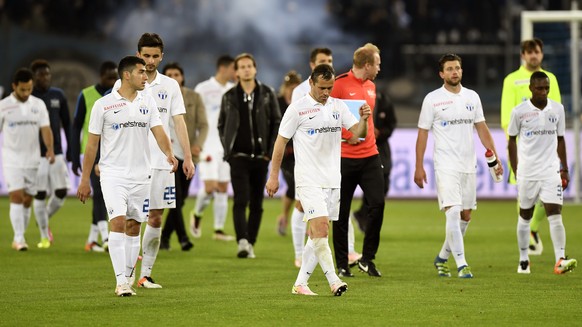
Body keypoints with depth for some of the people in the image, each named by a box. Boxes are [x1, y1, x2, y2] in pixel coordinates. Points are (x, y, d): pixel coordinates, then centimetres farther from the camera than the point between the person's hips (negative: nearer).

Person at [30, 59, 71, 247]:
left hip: (56, 153, 3)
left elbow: (66, 124, 14)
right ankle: (44, 235, 8)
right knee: (40, 194, -3)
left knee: (61, 192, -3)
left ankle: (45, 220, 24)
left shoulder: (59, 96, 8)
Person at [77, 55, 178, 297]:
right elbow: (92, 144, 0)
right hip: (113, 175, -4)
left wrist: (169, 154, -23)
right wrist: (85, 180, 0)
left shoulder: (148, 102, 7)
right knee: (118, 223, -17)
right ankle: (121, 282, -18)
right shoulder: (103, 105, -4)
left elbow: (158, 132, -1)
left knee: (134, 228, 7)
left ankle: (127, 280, 16)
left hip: (141, 175, 4)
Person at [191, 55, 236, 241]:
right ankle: (197, 215, 17)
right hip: (209, 146, -5)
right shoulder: (203, 89, -6)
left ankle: (219, 229, 8)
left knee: (223, 188, 4)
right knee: (210, 187, -11)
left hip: (228, 147, 5)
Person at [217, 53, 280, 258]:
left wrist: (270, 152, -2)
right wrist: (227, 150, 2)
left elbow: (277, 123, 5)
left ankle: (250, 243, 11)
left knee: (256, 203, 4)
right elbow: (221, 125, 12)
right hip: (239, 156, -1)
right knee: (241, 200, -14)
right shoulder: (229, 97, 5)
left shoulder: (267, 94, 4)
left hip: (261, 157, 1)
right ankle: (242, 242, -23)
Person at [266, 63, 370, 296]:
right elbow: (281, 141, 0)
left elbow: (359, 133, 4)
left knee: (317, 234, 6)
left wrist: (364, 119, -18)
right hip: (308, 179, -5)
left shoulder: (338, 106, 9)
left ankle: (300, 284, 12)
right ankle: (333, 281, -20)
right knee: (320, 227, -18)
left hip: (332, 180, 5)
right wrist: (274, 176, -1)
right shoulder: (297, 109, -5)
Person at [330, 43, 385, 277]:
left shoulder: (371, 86, 14)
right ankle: (342, 264, 11)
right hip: (344, 158, -6)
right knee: (341, 213, 2)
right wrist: (347, 135, -16)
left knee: (377, 203, -6)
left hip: (369, 155, 6)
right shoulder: (340, 84, -9)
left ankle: (367, 258, 7)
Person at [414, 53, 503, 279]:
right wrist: (419, 166, -5)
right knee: (453, 212, -15)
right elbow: (423, 133, -1)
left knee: (466, 215, 9)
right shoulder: (432, 99, -3)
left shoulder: (472, 97, 9)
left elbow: (482, 129, 13)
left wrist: (495, 158, 7)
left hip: (469, 165, 5)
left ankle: (443, 257, 26)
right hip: (446, 165, -5)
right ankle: (461, 264, -15)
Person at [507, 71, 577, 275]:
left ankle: (560, 260, -20)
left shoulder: (557, 109, 4)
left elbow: (560, 139, 14)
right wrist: (515, 170, 3)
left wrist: (564, 169, 13)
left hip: (551, 171, 1)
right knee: (525, 216, 10)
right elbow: (512, 140, 6)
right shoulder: (519, 111, -3)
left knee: (555, 214, -12)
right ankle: (523, 260, 23)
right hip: (527, 172, -1)